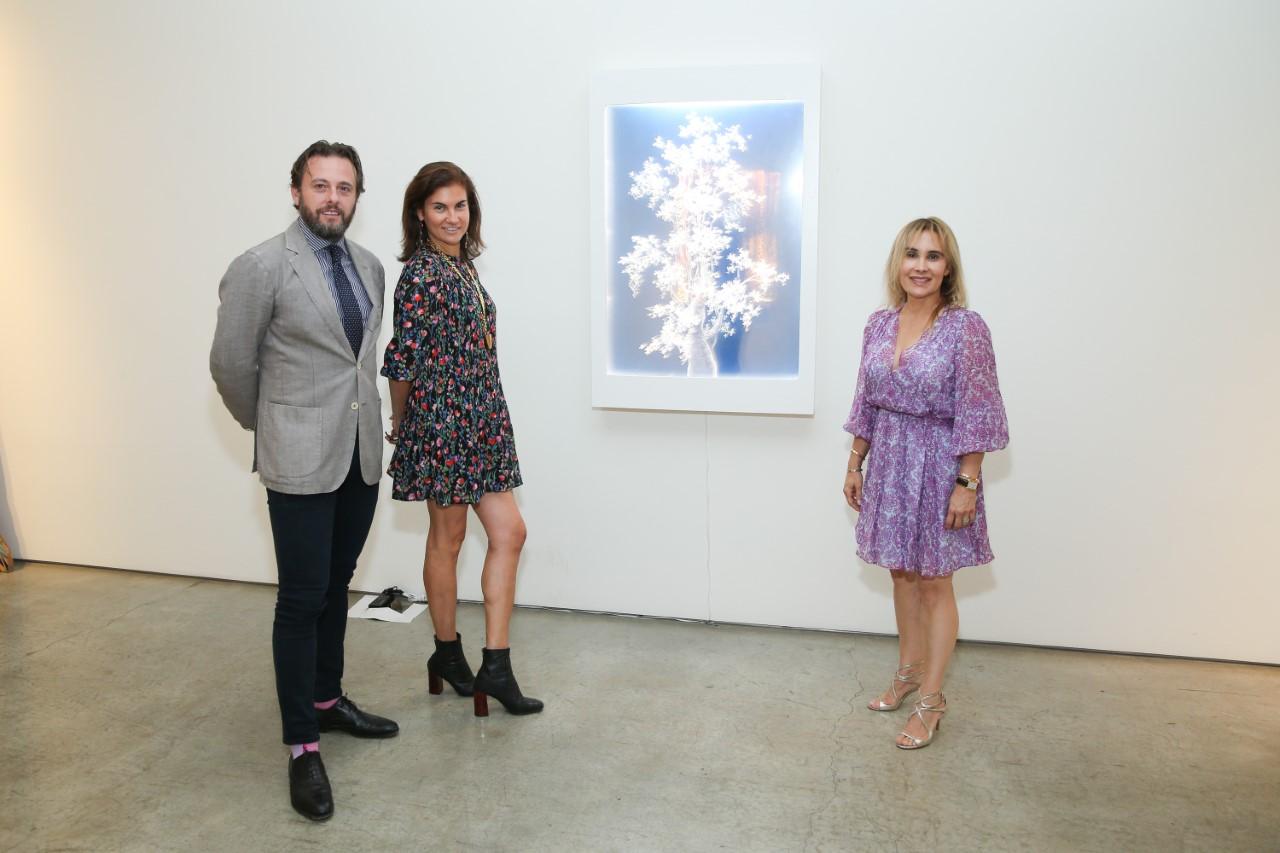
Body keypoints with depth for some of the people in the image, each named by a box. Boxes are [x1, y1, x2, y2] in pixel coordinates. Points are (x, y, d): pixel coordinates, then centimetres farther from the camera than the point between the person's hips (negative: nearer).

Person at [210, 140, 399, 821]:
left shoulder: (369, 267, 9)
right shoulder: (261, 267, -10)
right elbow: (231, 363, -4)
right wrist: (269, 426, 7)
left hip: (361, 455, 6)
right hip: (301, 459, -6)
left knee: (335, 586, 17)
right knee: (302, 600, -1)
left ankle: (326, 701, 33)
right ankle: (302, 746, 10)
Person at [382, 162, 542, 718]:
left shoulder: (463, 266, 12)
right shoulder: (421, 273, -14)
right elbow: (403, 359, -13)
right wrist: (402, 425, 0)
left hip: (483, 421, 8)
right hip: (442, 421, -8)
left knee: (508, 533, 4)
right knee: (447, 537, 7)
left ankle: (495, 664, 10)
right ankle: (448, 653, 26)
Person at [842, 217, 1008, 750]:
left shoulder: (966, 328, -13)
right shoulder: (879, 325, 3)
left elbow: (975, 414, -14)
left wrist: (968, 484, -15)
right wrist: (854, 465, 11)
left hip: (938, 463, -5)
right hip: (889, 461, 5)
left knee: (935, 582, 4)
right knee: (902, 572, 17)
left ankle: (931, 699, 17)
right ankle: (909, 670, 35)